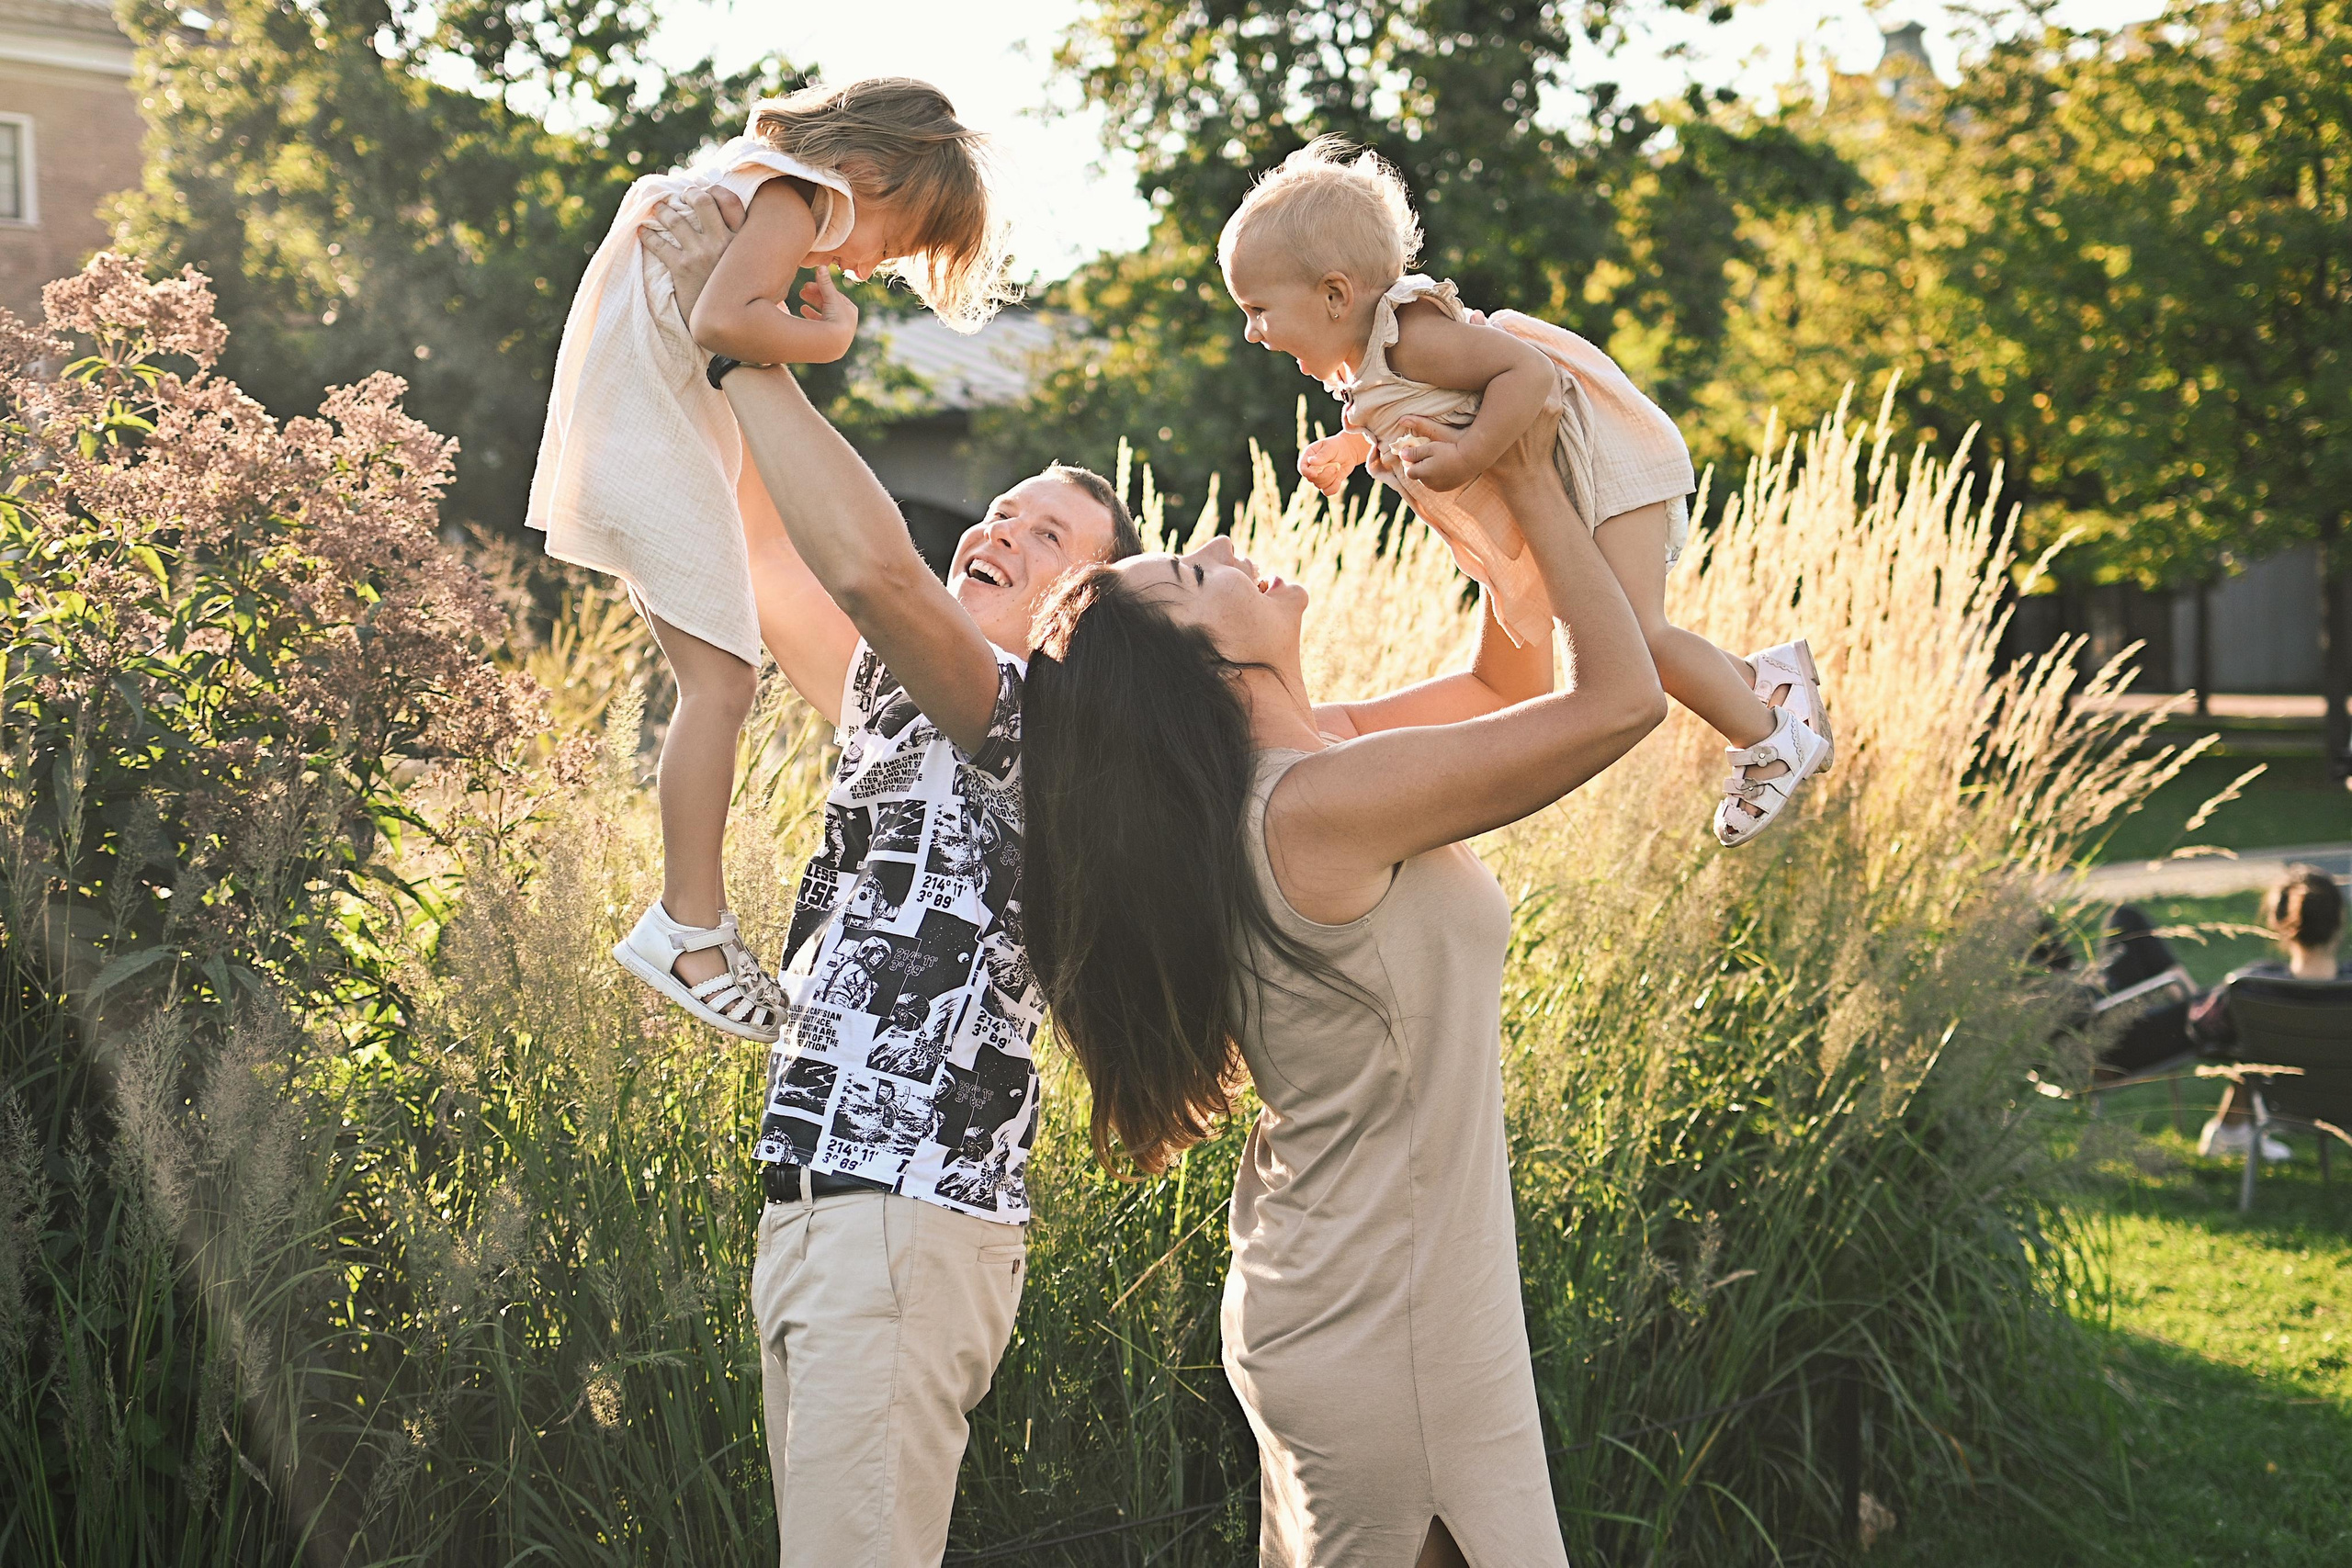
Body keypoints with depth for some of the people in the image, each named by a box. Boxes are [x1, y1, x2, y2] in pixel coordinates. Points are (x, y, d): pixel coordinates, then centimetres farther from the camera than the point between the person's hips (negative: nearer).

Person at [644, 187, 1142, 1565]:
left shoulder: (1054, 724, -7)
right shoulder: (896, 710, 21)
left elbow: (870, 562, -23)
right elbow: (769, 548, 23)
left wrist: (738, 344, -16)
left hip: (915, 1220, -9)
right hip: (813, 1201, 9)